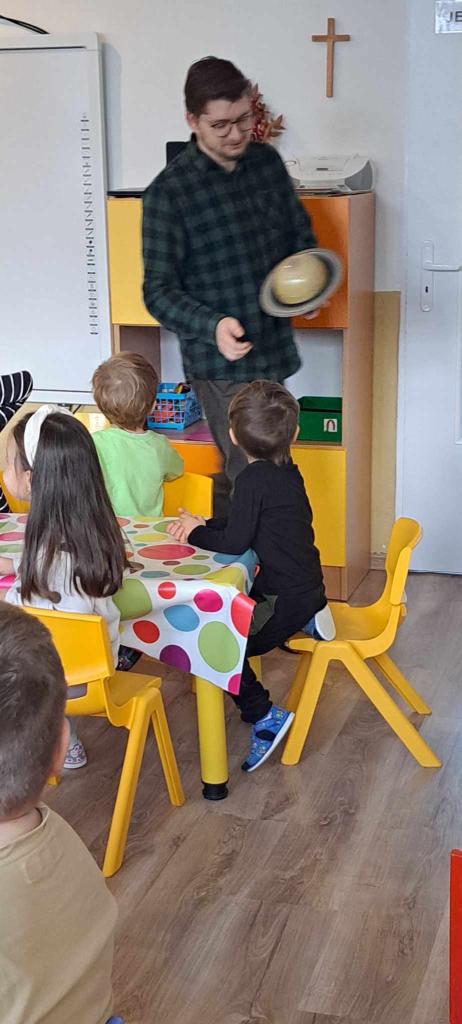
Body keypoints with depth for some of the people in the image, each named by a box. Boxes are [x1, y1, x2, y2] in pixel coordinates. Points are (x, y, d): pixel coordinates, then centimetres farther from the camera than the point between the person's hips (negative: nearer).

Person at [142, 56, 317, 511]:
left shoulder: (267, 161, 4)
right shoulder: (168, 192, -14)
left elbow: (300, 232, 17)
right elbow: (159, 291, -13)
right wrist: (213, 327, -31)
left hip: (273, 350, 6)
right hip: (222, 360, -6)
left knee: (237, 477, 19)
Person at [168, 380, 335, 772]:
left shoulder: (254, 478, -20)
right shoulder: (288, 473, 7)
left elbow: (234, 543, -21)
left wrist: (195, 533, -4)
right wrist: (204, 525, 6)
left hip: (286, 599, -9)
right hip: (307, 587, 9)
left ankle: (264, 716, -4)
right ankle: (308, 622, 17)